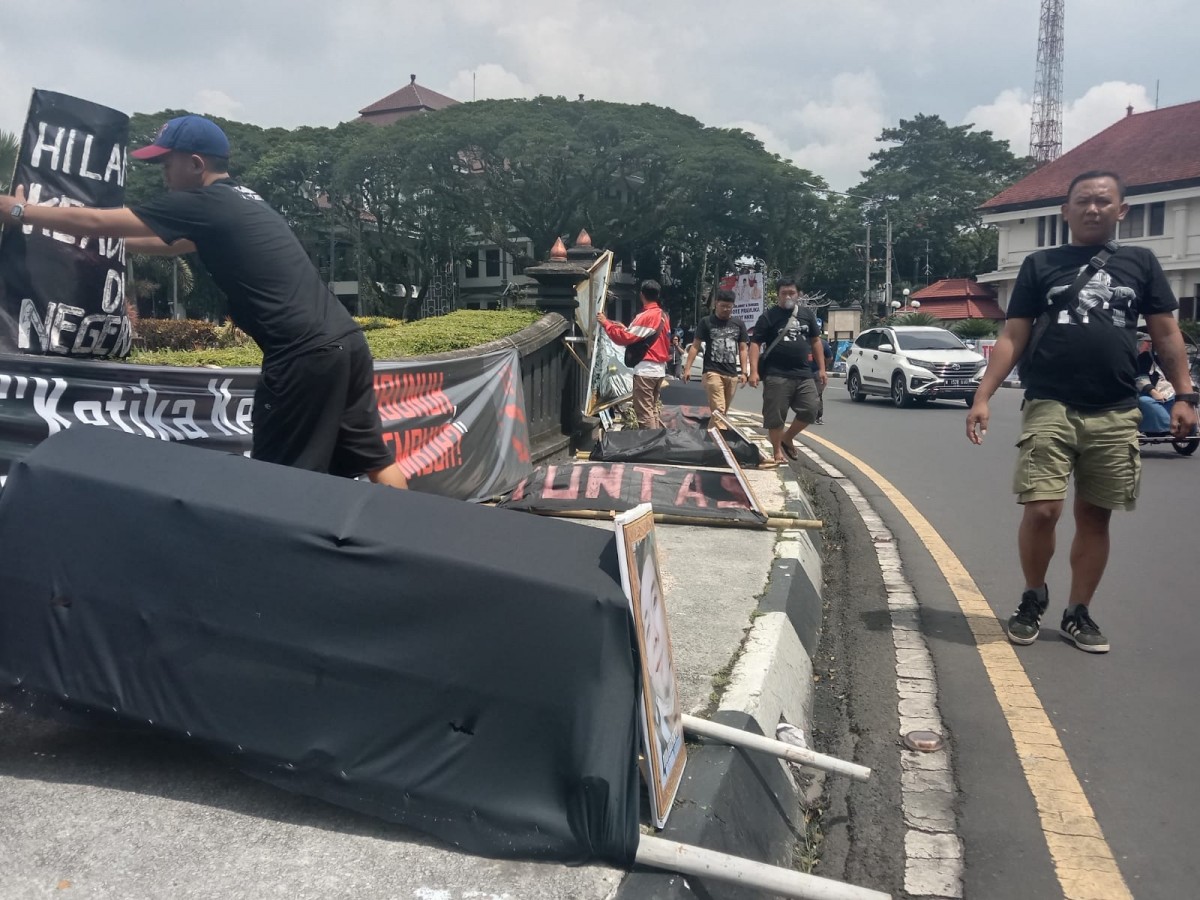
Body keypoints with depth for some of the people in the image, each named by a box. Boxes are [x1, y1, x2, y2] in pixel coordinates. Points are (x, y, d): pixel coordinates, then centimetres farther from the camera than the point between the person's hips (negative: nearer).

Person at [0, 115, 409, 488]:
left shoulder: (204, 205, -4)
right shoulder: (241, 201, 22)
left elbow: (96, 221, 2)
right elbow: (176, 244, 38)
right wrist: (113, 244, 40)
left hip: (306, 356, -9)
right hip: (345, 342, 9)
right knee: (373, 458, 11)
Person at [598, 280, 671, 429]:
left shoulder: (645, 316, -15)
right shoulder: (663, 315, 12)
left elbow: (625, 338, -17)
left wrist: (606, 323, -8)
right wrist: (627, 328, 18)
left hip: (645, 370, -9)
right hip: (659, 369, 9)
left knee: (644, 413, -7)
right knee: (652, 410, 15)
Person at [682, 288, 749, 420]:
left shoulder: (739, 324, 11)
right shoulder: (706, 322, 2)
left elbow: (743, 349, 12)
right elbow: (695, 346, 1)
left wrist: (744, 372, 4)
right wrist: (687, 368, -8)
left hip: (732, 374, 4)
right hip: (712, 372, -4)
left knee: (724, 410, 9)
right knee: (718, 410, -16)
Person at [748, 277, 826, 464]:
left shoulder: (807, 314, 12)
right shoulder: (768, 317, -1)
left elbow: (816, 341, 18)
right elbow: (755, 344, -4)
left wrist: (821, 369, 11)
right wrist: (754, 371, -15)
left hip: (804, 374, 4)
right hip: (776, 376, -4)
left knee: (810, 411, -1)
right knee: (775, 416, -2)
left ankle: (787, 438, 21)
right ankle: (778, 452, 12)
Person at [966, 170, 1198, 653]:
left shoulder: (1140, 262, 11)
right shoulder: (1040, 264, 7)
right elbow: (1012, 338, 4)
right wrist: (982, 397, -5)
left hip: (1116, 415, 2)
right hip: (1049, 408, -2)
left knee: (1094, 516, 7)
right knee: (1041, 510, -10)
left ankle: (1078, 613, 20)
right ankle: (1033, 598, 14)